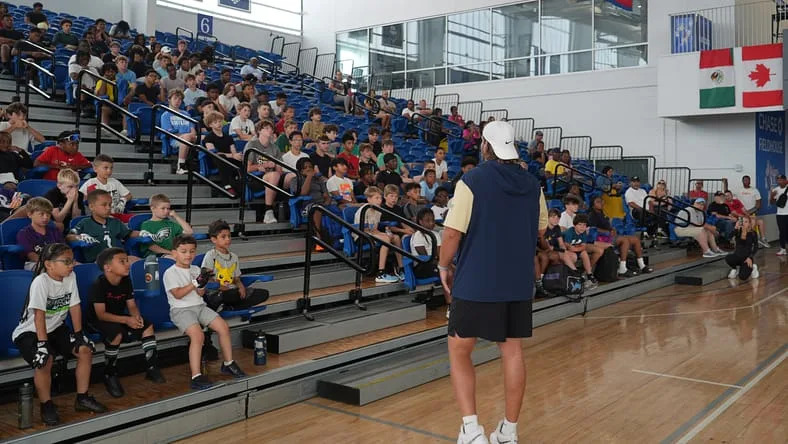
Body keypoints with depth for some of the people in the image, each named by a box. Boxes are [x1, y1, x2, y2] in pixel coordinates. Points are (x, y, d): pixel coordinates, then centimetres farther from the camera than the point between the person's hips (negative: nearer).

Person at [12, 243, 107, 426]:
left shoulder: (71, 277, -6)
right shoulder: (41, 281, -24)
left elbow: (74, 306, -1)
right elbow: (39, 314, -27)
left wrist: (79, 334, -4)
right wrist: (43, 343, -29)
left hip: (56, 328, 7)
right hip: (30, 331, -6)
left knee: (85, 349, -7)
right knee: (45, 359, -31)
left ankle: (82, 398, 7)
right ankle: (46, 406, -10)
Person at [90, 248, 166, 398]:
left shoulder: (126, 281, -2)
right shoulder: (99, 284, -23)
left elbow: (132, 306, -1)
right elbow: (101, 314, -27)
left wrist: (137, 316, -25)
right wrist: (126, 320, -35)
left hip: (119, 317, 7)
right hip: (98, 320, -7)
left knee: (148, 326, -11)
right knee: (117, 334, -35)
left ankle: (151, 368, -1)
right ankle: (109, 375, -15)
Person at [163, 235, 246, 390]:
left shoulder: (196, 270, 13)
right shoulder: (170, 273, -4)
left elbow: (200, 294, 7)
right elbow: (178, 294, -14)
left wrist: (202, 285, -15)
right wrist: (195, 283, -20)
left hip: (199, 306, 6)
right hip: (181, 309, -6)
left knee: (223, 326, -9)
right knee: (198, 334, -30)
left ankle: (228, 364, 9)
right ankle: (196, 376, -29)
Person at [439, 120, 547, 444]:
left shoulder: (472, 181, -11)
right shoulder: (532, 184, 5)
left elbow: (452, 233, -14)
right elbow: (540, 229, 17)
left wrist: (444, 267, 1)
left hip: (475, 282, -5)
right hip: (519, 283, 5)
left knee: (459, 350, 8)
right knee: (512, 350, 12)